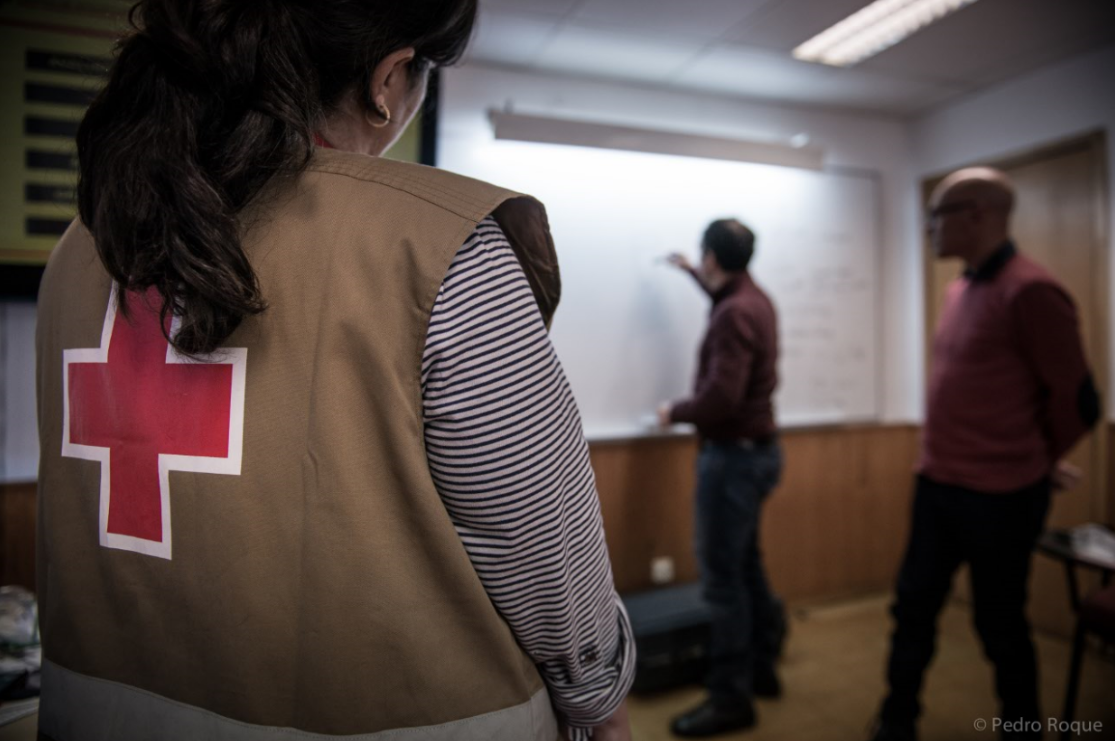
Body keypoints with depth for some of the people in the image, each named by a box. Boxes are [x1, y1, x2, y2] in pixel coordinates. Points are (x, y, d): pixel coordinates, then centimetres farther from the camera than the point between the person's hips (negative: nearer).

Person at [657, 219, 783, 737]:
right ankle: (761, 670, 34)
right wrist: (692, 275, 42)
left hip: (734, 456, -10)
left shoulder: (734, 315, -22)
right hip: (754, 451, 10)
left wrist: (675, 412, -12)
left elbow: (721, 397, -29)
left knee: (721, 577, -1)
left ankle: (731, 698, 11)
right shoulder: (753, 299, 7)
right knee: (746, 566, 20)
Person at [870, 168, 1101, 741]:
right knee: (913, 608, 15)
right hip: (935, 485, 8)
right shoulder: (958, 290, 8)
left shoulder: (1030, 291, -17)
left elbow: (1077, 400, -12)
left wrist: (1035, 462, 3)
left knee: (998, 624, 10)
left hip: (999, 496, -7)